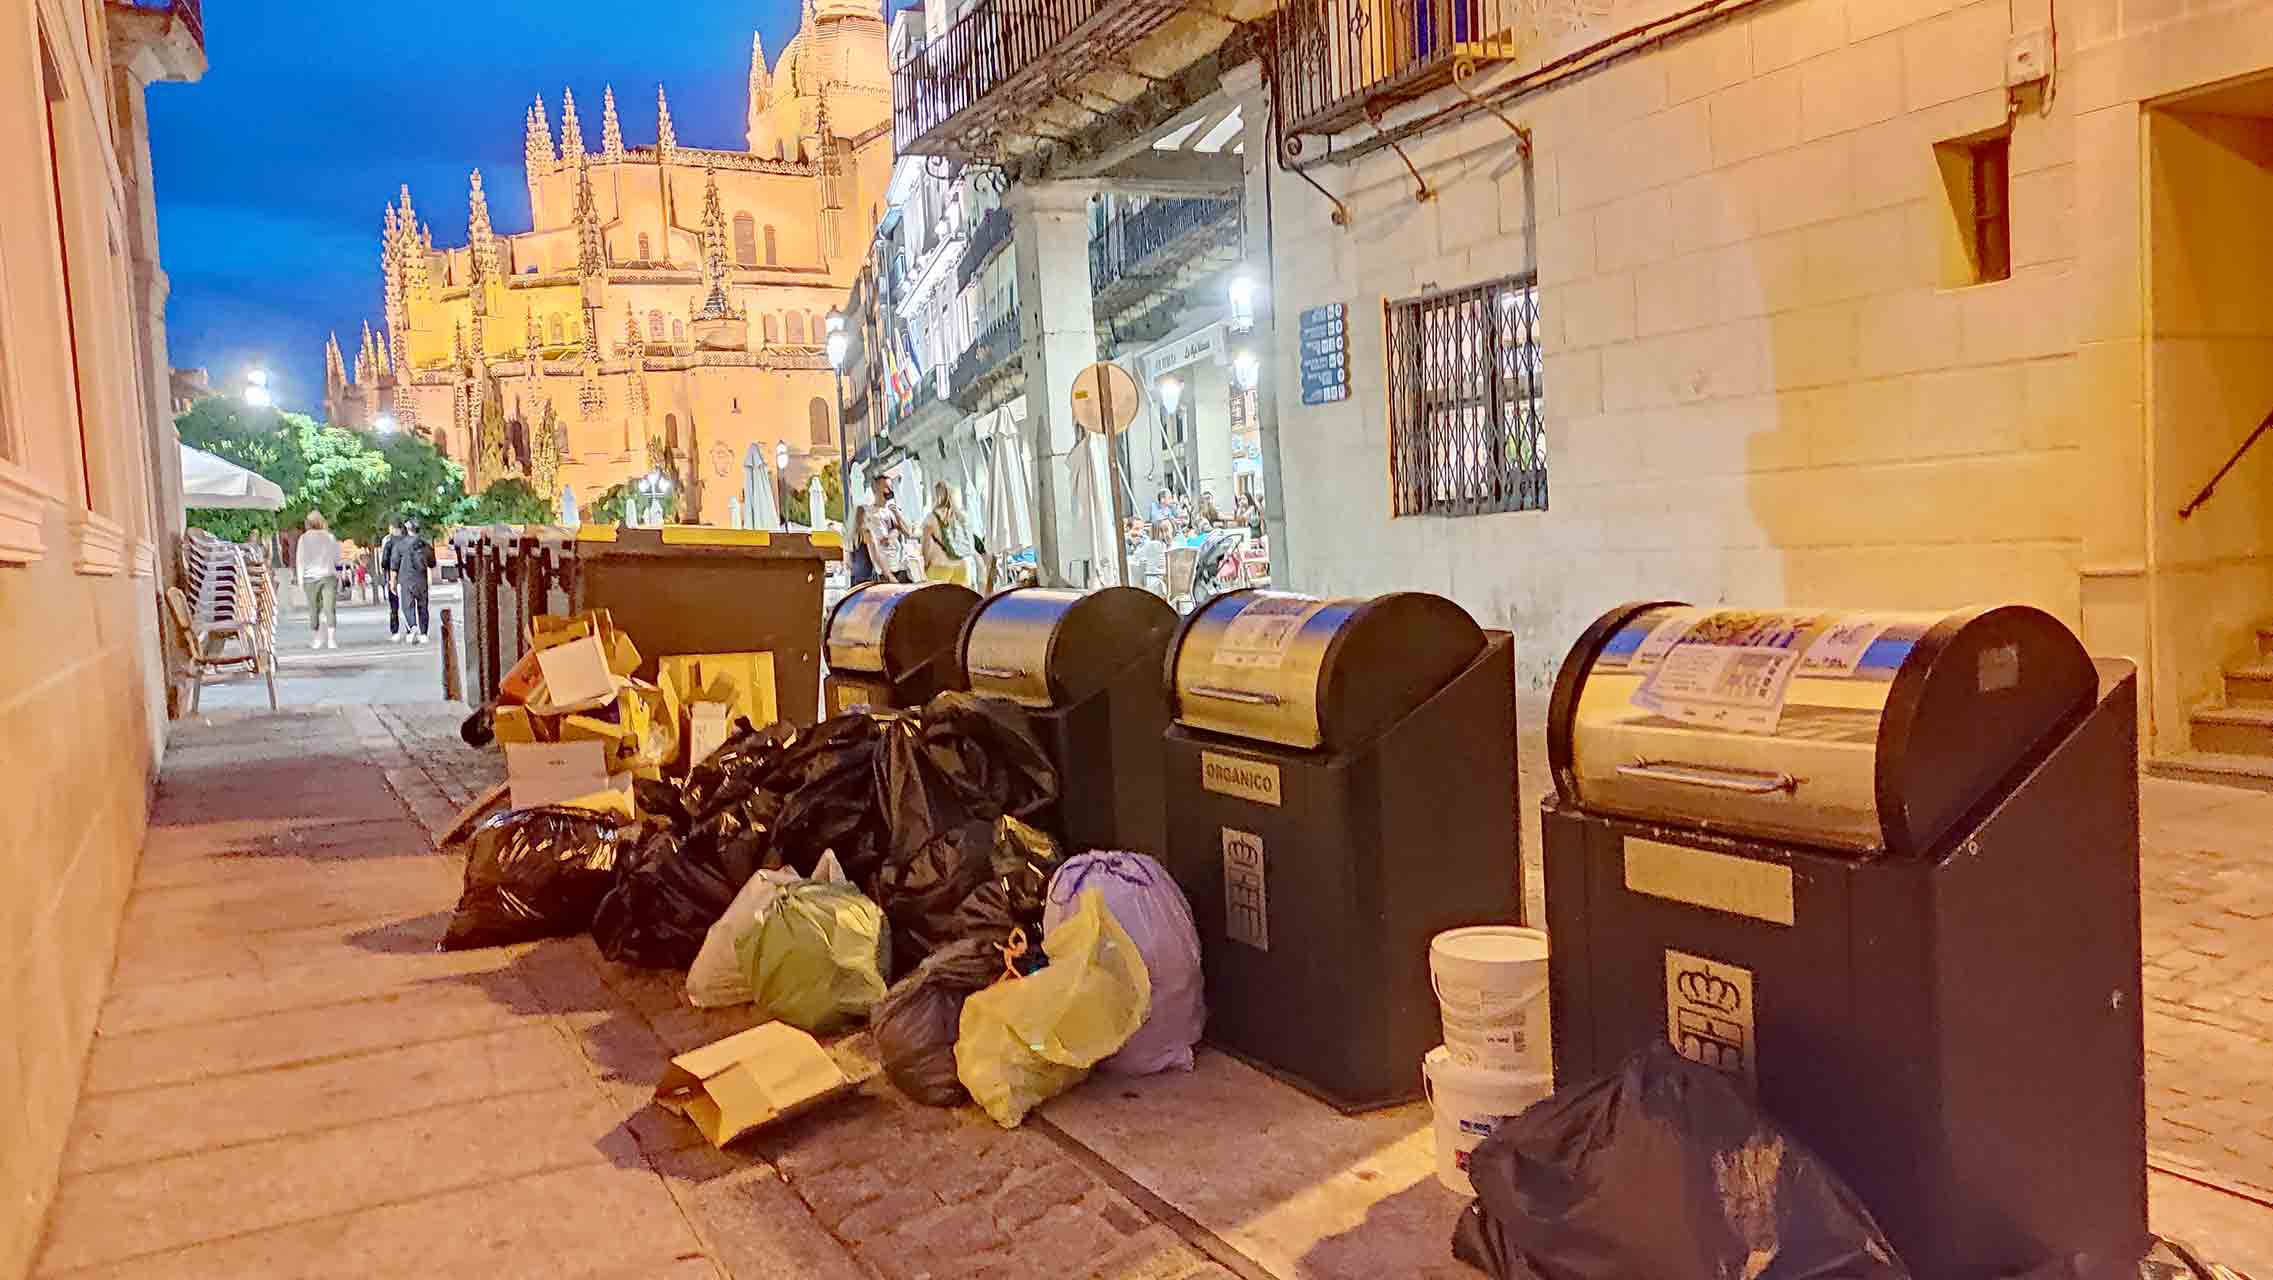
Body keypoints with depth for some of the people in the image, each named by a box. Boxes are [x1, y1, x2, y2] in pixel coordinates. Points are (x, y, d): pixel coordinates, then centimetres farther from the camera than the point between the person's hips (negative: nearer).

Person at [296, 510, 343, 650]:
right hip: (329, 576, 0)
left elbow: (300, 559, -2)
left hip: (311, 577, 0)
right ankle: (331, 639, -16)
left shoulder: (304, 538, -2)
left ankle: (316, 640, 16)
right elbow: (337, 558, 8)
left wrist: (300, 579, 3)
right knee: (330, 608, -5)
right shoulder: (330, 537, 3)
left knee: (314, 610, 11)